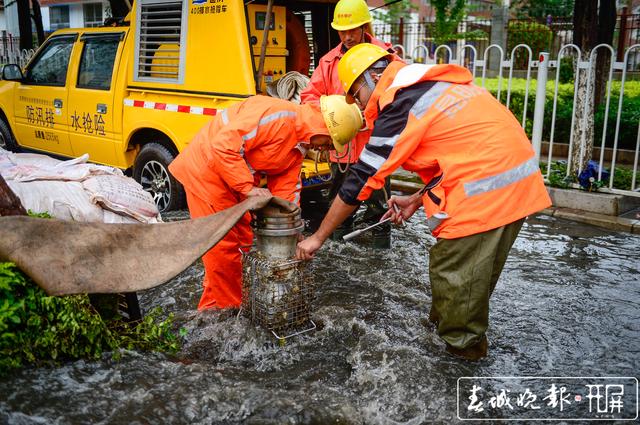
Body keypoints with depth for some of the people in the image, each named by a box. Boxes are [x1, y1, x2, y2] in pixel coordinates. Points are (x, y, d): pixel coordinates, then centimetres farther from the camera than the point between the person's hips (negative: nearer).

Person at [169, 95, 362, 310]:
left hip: (237, 183, 10)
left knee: (244, 240, 14)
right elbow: (223, 146, -33)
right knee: (223, 245, -6)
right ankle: (224, 309, 9)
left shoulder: (300, 144, 4)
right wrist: (249, 188, -31)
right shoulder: (278, 116, -28)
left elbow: (286, 189, 4)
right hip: (207, 168, -10)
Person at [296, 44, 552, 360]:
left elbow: (361, 179, -10)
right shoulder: (432, 85, 17)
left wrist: (318, 237, -2)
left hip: (486, 188, -10)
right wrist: (418, 201, 19)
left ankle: (463, 344, 24)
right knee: (479, 268, 22)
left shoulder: (400, 105, -11)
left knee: (453, 271, 7)